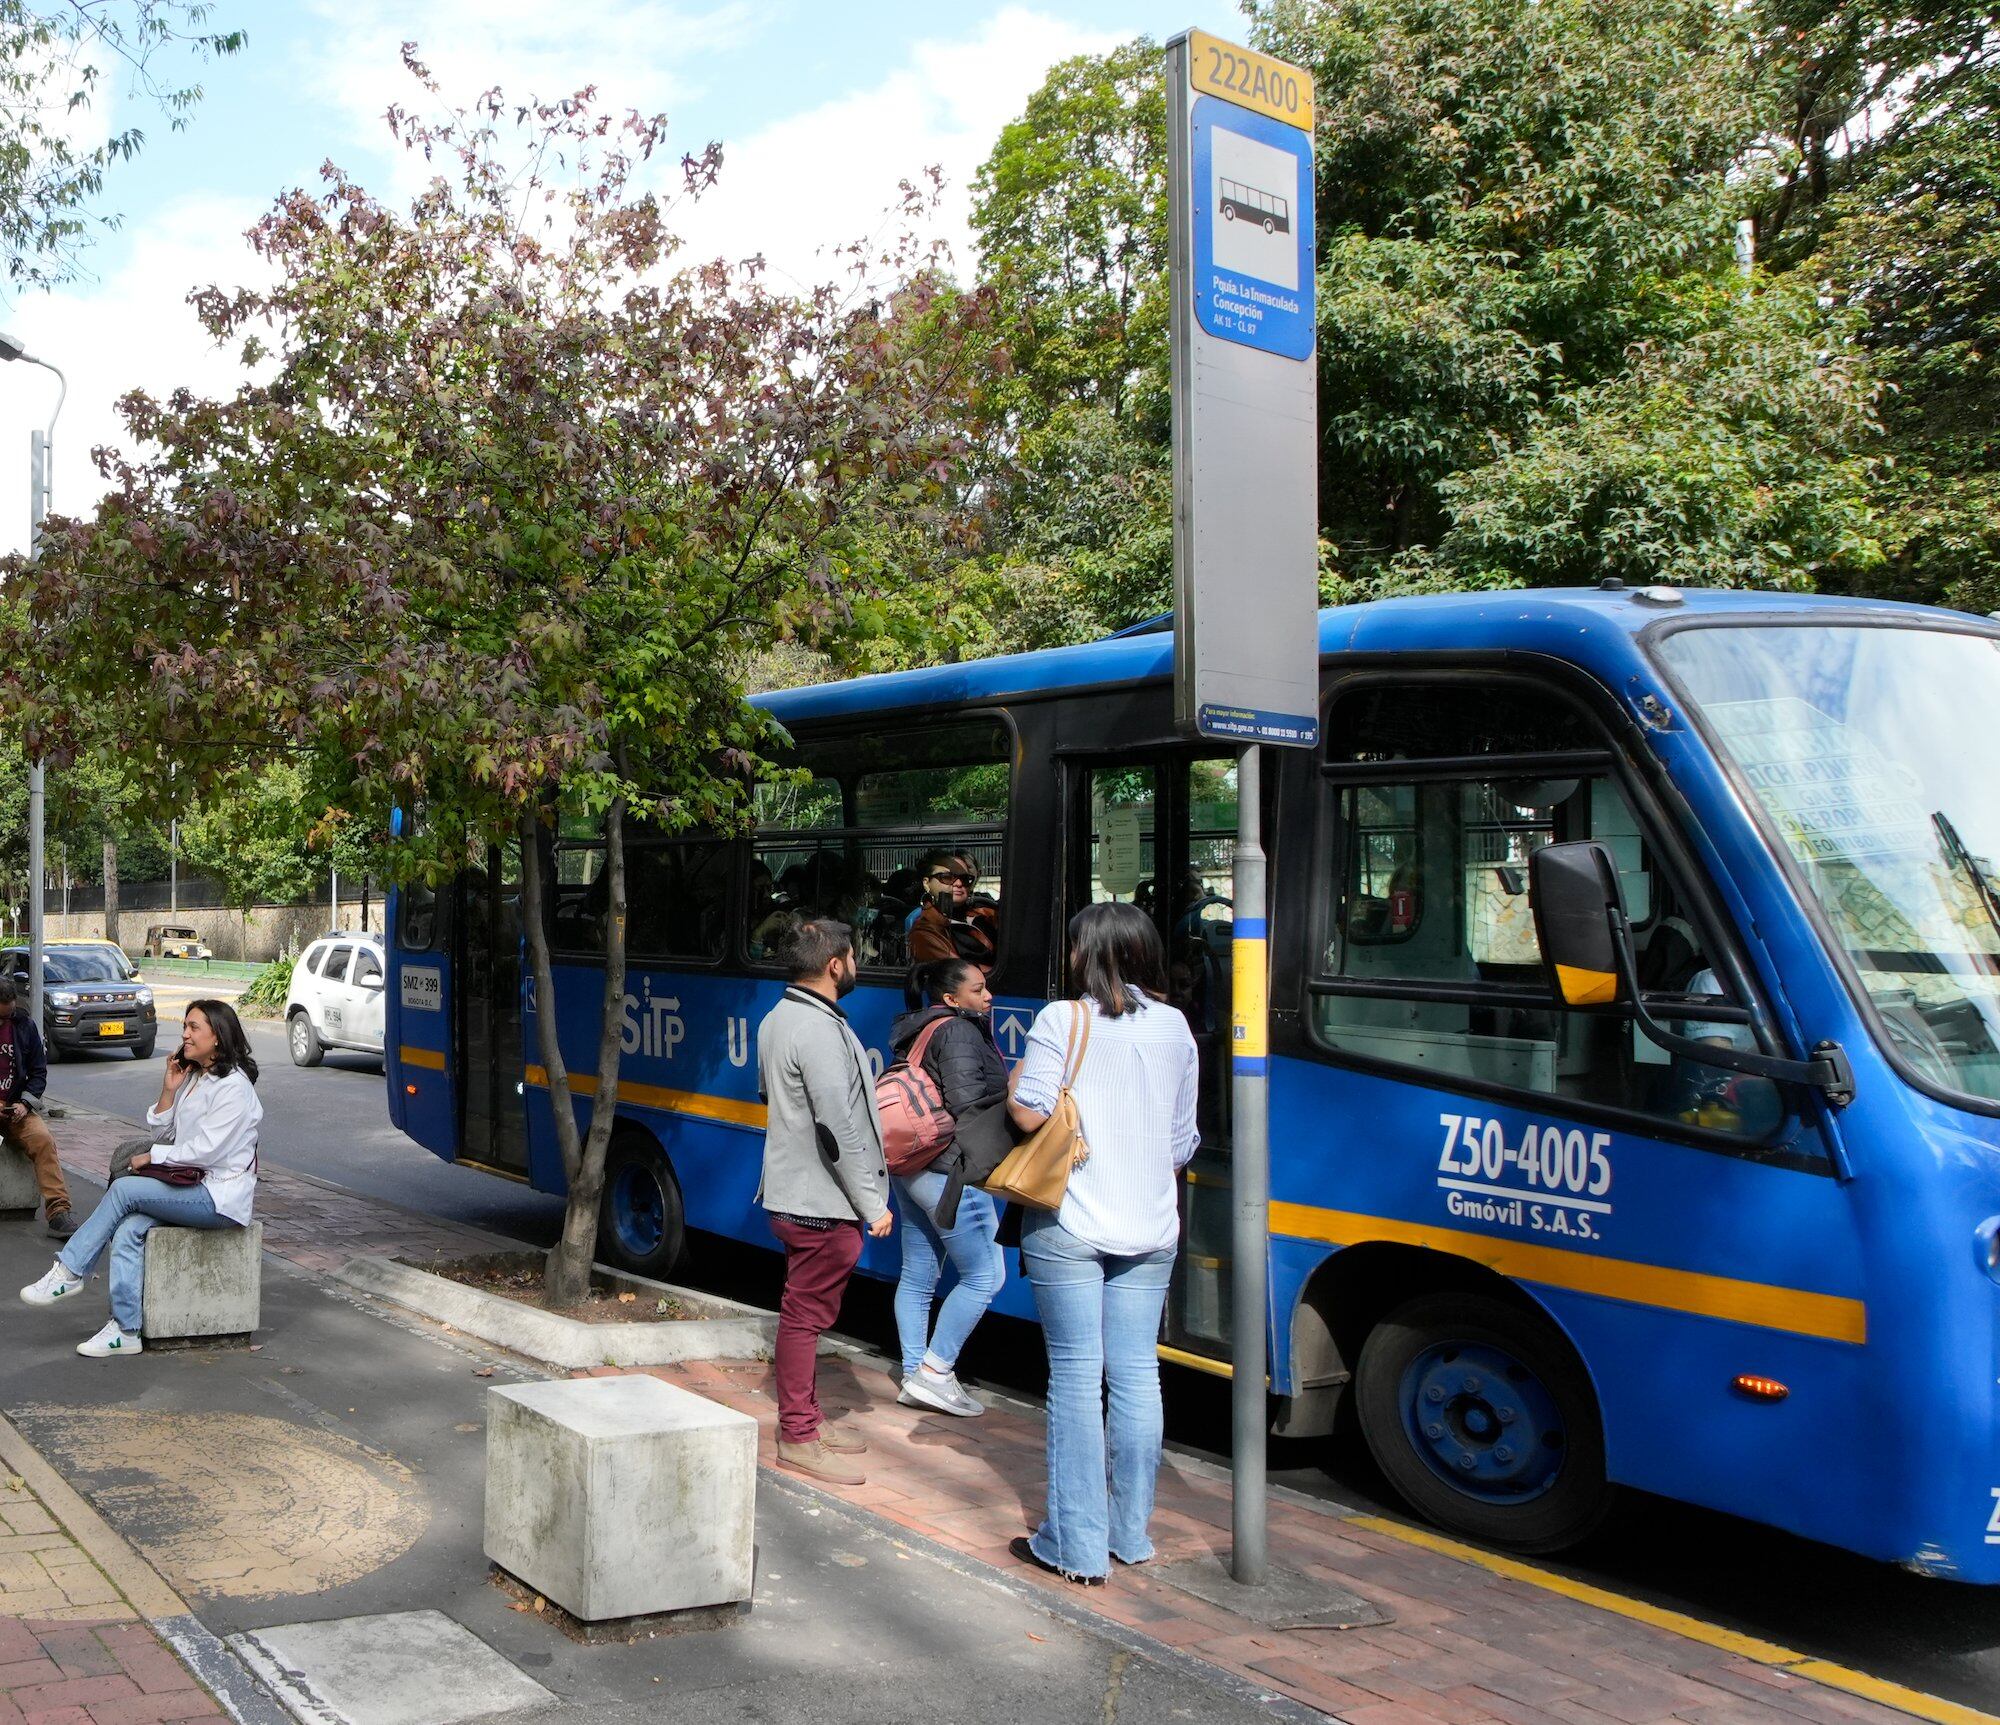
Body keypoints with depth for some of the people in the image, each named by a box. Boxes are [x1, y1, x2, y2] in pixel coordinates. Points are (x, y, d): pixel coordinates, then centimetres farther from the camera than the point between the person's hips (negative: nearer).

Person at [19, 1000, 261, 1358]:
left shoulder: (233, 1086, -12)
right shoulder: (192, 1076, 18)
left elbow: (205, 1150, -18)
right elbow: (159, 1128, 18)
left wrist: (152, 1156, -8)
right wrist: (169, 1091, 4)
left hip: (221, 1196, -8)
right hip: (192, 1185, 8)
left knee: (124, 1189, -20)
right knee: (128, 1231, -17)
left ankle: (69, 1272, -8)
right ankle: (125, 1331, -21)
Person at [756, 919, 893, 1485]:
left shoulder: (777, 1019, 12)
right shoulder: (821, 1030, -22)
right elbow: (838, 1129, -24)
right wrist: (872, 1204, -18)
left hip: (791, 1189, 10)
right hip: (822, 1202, -10)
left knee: (804, 1309, 18)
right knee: (806, 1314, -3)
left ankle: (805, 1417, 28)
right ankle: (798, 1438, 5)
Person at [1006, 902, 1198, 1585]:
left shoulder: (1062, 1019, -9)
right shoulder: (1174, 1027, 6)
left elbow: (1029, 1114, -15)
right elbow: (1182, 1140, 11)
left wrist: (1014, 1082, 5)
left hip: (1068, 1228, -4)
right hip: (1149, 1228, 4)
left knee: (1075, 1376, 0)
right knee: (1136, 1374, 10)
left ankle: (1078, 1545, 4)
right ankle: (1131, 1533, 18)